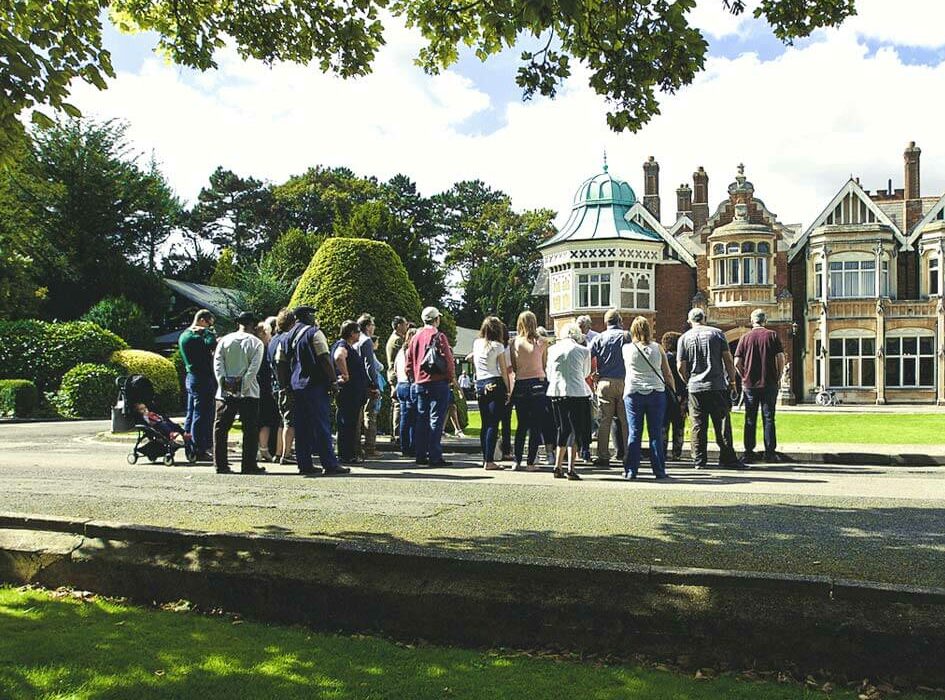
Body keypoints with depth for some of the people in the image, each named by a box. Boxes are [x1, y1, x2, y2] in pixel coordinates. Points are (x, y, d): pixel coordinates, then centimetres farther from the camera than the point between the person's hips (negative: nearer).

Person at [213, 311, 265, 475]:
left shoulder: (224, 340, 7)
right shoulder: (256, 343, -1)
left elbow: (217, 362, -1)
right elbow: (254, 368, -11)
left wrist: (223, 382, -5)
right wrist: (243, 386, -11)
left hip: (225, 392, 3)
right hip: (248, 393, -3)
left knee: (220, 428, 8)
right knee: (250, 430, 3)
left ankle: (220, 464, 8)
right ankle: (249, 465, 1)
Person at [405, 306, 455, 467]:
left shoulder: (416, 337, 10)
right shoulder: (438, 336, -7)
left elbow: (409, 360, 11)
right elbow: (447, 358, -12)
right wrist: (451, 376, 0)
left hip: (420, 383, 6)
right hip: (438, 382, -6)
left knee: (422, 419, 11)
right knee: (436, 419, -5)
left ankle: (421, 455, 13)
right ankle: (435, 457, -7)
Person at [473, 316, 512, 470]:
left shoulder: (476, 343, 8)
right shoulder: (497, 346, -7)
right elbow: (504, 371, -5)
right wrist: (508, 390, 0)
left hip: (480, 385, 6)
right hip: (495, 385, -5)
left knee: (485, 423, 12)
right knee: (493, 424, -5)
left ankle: (485, 458, 17)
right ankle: (489, 461, -8)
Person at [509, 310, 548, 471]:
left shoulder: (514, 343, 0)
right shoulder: (541, 342, -4)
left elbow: (513, 368, 4)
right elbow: (545, 366, 3)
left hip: (520, 385, 2)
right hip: (538, 384, -2)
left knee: (522, 425, 13)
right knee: (536, 425, 3)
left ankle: (517, 461, 13)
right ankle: (530, 462, 1)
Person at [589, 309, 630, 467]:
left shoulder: (599, 338, 5)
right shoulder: (626, 336, 2)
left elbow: (588, 358, -1)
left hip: (605, 382, 1)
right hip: (623, 382, -1)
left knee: (605, 420, 3)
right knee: (625, 420, 6)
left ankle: (603, 456, 2)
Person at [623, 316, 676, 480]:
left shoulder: (626, 348, 0)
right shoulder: (657, 348, 2)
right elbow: (668, 374, 5)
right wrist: (674, 391, 14)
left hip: (633, 393, 0)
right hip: (656, 393, 0)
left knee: (634, 433, 4)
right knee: (656, 434, 5)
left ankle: (631, 471, 4)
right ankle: (659, 471, 7)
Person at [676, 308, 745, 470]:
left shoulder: (684, 338, 3)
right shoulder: (716, 333, 3)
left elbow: (681, 366, -1)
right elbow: (728, 359, -1)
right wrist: (732, 380, 8)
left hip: (695, 388, 1)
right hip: (718, 386, -1)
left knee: (698, 426, 5)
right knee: (722, 424, 3)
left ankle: (699, 460, 6)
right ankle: (728, 458, 5)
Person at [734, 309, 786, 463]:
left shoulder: (745, 337, 3)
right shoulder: (772, 336, 0)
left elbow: (737, 363, -2)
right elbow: (780, 358, -6)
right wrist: (778, 378, 5)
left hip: (749, 384, 1)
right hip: (769, 384, -1)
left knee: (750, 420, 6)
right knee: (768, 418, 4)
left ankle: (748, 452, 7)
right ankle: (770, 453, 3)